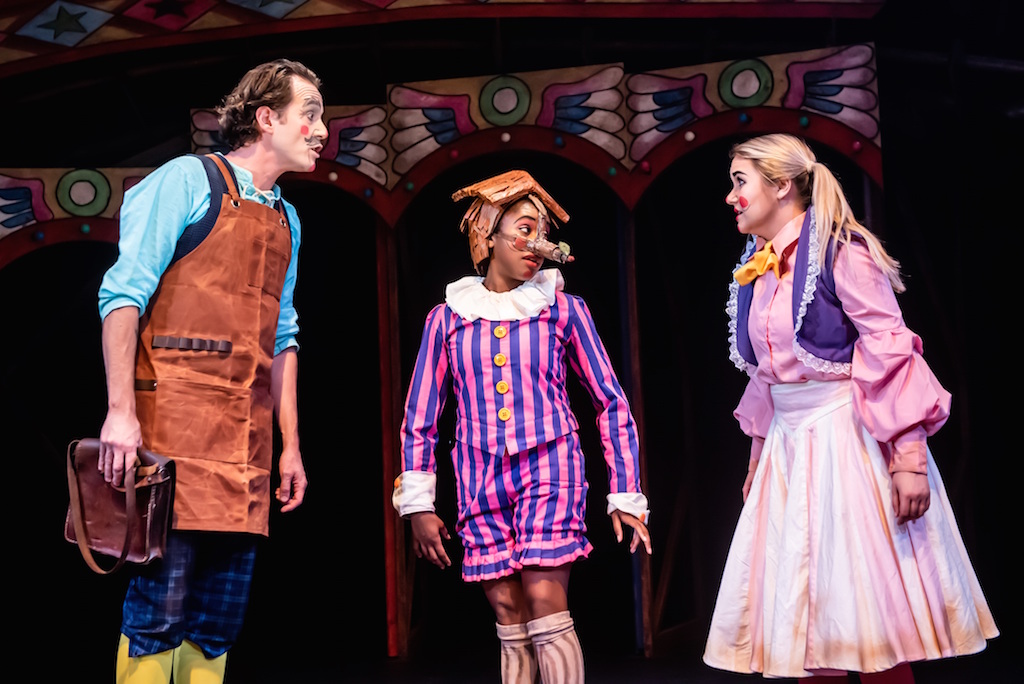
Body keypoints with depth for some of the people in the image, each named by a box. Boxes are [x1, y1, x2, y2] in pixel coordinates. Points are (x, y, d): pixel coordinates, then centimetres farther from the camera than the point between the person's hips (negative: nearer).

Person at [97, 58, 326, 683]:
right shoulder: (189, 180, 0)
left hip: (245, 439, 7)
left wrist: (290, 444, 18)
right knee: (161, 608, -9)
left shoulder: (285, 220, 21)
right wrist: (121, 410, -16)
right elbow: (123, 293, -7)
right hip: (175, 415, -7)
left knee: (221, 622, 6)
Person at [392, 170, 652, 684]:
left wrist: (626, 496, 3)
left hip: (549, 468, -1)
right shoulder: (448, 318, 7)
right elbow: (419, 419, 10)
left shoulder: (563, 309, 5)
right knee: (510, 622, 1)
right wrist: (418, 506, 4)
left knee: (545, 604, -14)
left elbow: (611, 404, 7)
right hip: (480, 480, 2)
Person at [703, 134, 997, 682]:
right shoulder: (755, 270, 12)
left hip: (848, 439, -7)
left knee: (870, 613, -3)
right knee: (800, 612, 7)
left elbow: (890, 350, -16)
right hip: (788, 446, 7)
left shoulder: (838, 251, -10)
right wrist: (757, 455, 21)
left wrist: (908, 456, -22)